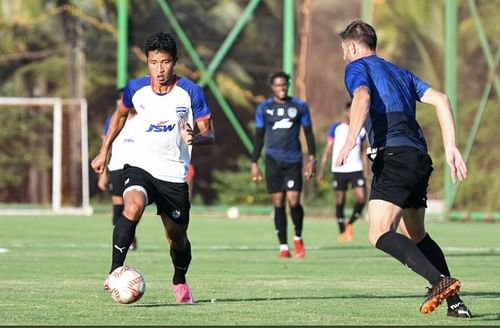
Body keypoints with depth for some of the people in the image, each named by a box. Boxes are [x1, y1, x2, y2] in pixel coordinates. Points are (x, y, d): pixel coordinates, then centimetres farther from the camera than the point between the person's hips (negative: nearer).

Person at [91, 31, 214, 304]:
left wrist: (196, 138, -27)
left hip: (174, 174, 0)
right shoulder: (136, 89, -3)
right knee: (133, 206, -33)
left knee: (177, 238, 10)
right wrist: (104, 151, 18)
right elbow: (120, 114, 19)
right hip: (139, 166, 0)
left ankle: (179, 282, 41)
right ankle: (115, 272, -26)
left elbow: (209, 134, -4)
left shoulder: (190, 92, -9)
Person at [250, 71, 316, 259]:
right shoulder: (264, 108, 7)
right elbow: (259, 136, 10)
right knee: (278, 203, -2)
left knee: (294, 201, -11)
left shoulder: (300, 106, 5)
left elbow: (308, 133, 9)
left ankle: (298, 238, 14)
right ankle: (283, 247, 3)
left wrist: (311, 159, 1)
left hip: (293, 161, -1)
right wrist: (254, 163, 5)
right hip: (273, 160, 1)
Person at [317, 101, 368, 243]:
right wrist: (321, 171, -6)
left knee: (362, 197, -12)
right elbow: (327, 150, 0)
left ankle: (350, 224, 9)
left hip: (356, 170, 2)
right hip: (339, 170, -2)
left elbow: (363, 153, 15)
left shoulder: (361, 130, 9)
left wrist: (365, 173, 10)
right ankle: (342, 231, 12)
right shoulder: (335, 128, 1)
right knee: (340, 200, 2)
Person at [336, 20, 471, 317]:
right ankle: (455, 302, 13)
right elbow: (441, 99, 17)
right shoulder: (399, 72, 29)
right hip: (420, 159, 8)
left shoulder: (357, 68, 8)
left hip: (393, 156, -8)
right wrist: (451, 148, 12)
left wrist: (351, 140, -28)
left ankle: (441, 280, -34)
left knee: (380, 235, -16)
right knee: (418, 235, 22)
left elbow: (362, 97, -16)